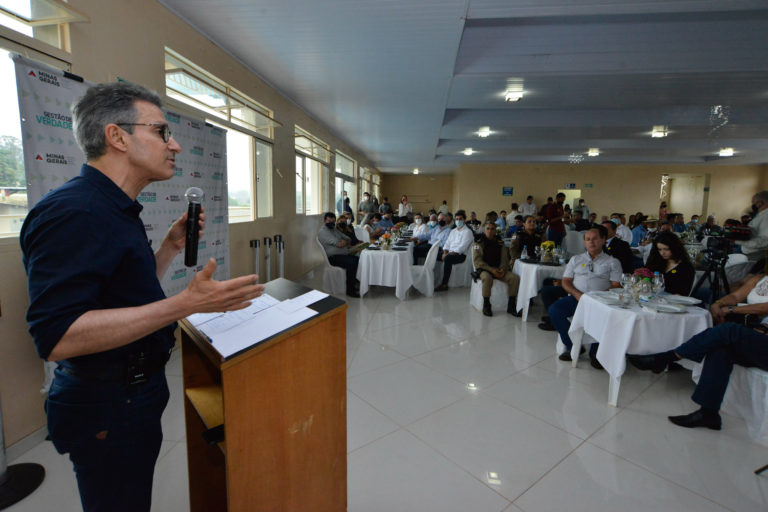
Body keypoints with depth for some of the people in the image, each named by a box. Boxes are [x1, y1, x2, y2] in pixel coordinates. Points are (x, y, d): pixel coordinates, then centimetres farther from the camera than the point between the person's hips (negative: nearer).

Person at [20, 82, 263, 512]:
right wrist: (184, 304, -37)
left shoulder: (117, 210, 9)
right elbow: (56, 336, -31)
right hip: (109, 408, -9)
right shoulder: (73, 212, -24)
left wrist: (172, 246, 2)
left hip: (135, 391, 9)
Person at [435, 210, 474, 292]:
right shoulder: (453, 231, 23)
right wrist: (445, 252, -4)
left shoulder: (467, 231, -1)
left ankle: (444, 284, -34)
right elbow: (447, 243, 16)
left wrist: (451, 253, -21)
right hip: (450, 252, 7)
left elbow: (462, 247, -13)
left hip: (460, 254, -7)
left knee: (447, 258, -37)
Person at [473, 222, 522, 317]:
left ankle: (511, 306, -7)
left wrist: (502, 269, -11)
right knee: (487, 278, -38)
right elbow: (477, 261, -7)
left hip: (499, 269, 4)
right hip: (484, 269, -4)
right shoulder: (479, 244, 1)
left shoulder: (500, 244, 14)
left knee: (515, 278, -20)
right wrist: (491, 270, -17)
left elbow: (505, 259, 11)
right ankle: (486, 306, -20)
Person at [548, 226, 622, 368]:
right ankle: (573, 346, -9)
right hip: (576, 297, 2)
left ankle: (595, 351, -8)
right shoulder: (576, 259, 20)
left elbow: (616, 286, 3)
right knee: (554, 310, -26)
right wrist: (577, 294, -8)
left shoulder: (612, 262, 14)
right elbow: (565, 282, 12)